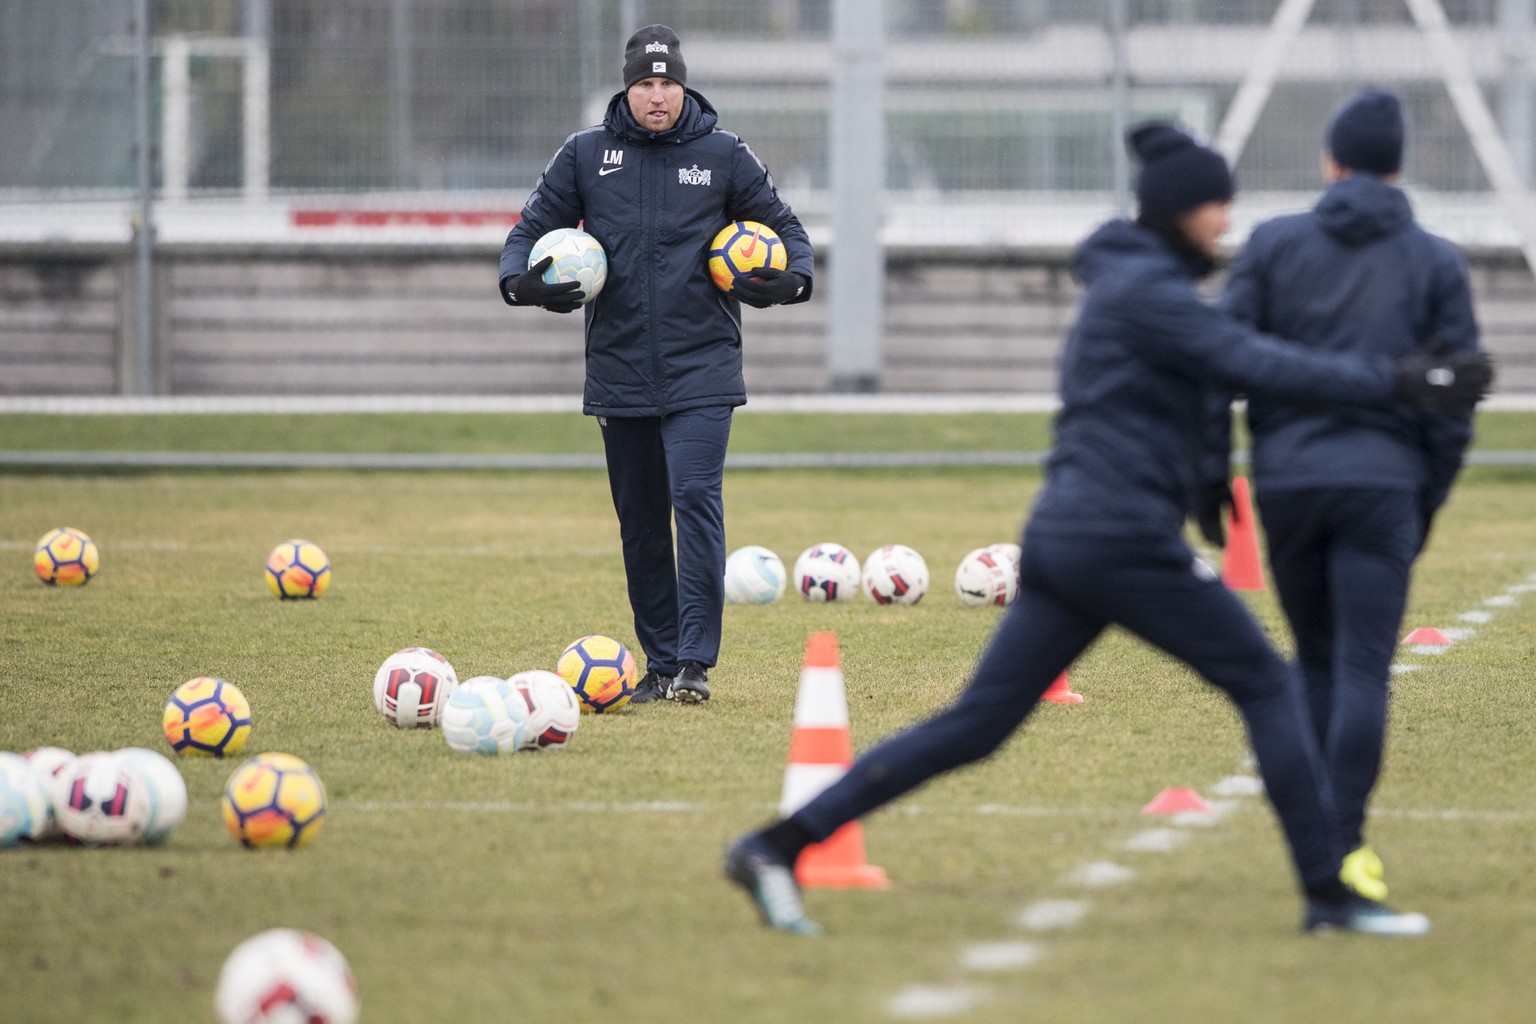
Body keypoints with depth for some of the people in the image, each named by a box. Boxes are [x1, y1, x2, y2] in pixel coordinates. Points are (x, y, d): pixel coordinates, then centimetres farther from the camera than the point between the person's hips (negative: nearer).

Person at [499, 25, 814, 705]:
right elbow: (533, 229, 11)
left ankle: (695, 662, -15)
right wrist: (521, 280, -10)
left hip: (701, 367, -3)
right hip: (618, 369, 3)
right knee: (640, 520, 7)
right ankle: (659, 665, 16)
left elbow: (783, 226, 11)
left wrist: (791, 279, -9)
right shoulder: (585, 156, 6)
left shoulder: (724, 156, 3)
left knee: (695, 499, -16)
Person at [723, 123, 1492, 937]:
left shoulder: (1127, 283, 20)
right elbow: (1257, 365, -18)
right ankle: (1327, 892, 1)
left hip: (1063, 535, 9)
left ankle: (777, 847, 0)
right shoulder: (1146, 290, -10)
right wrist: (1397, 382, -19)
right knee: (1267, 687, 1)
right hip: (1126, 540, -9)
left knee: (975, 726, 5)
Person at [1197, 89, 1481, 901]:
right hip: (1382, 485, -2)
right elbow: (1454, 401, 5)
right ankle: (1345, 844, -13)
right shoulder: (1436, 264, 7)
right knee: (1363, 670, -3)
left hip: (1285, 483, 2)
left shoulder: (1274, 246, 7)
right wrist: (1429, 502, 14)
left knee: (1317, 661, 16)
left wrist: (1211, 475, 7)